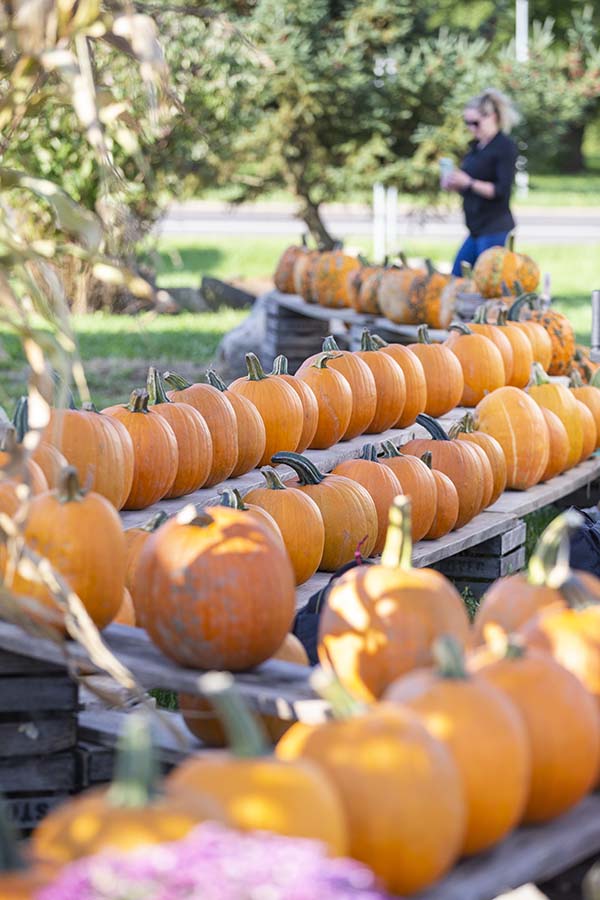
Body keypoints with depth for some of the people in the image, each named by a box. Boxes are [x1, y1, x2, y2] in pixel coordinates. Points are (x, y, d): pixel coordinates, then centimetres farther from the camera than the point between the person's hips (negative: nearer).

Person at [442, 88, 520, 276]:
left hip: (495, 230, -9)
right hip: (477, 230, 9)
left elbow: (502, 190, -18)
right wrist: (455, 185, 3)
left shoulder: (505, 147, -10)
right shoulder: (476, 147, 15)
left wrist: (468, 183, -23)